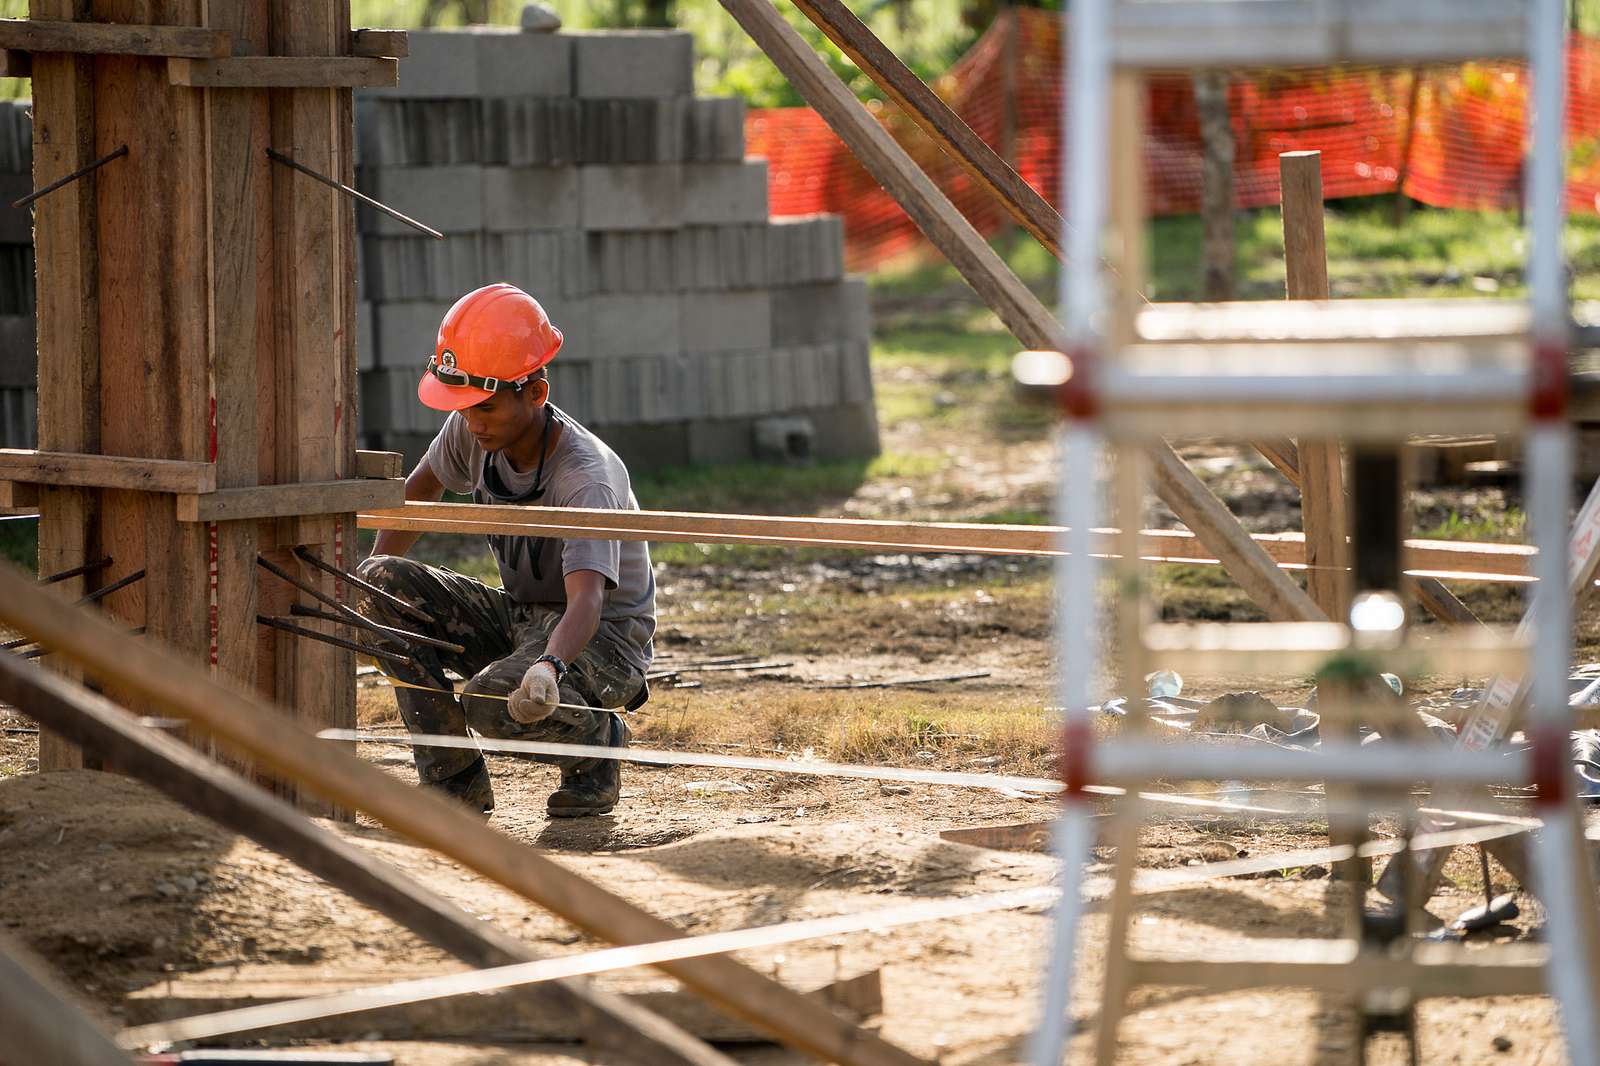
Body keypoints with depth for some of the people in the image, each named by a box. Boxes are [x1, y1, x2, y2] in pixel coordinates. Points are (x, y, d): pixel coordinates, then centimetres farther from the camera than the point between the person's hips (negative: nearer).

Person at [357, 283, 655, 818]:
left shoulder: (587, 479, -30)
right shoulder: (473, 431, -8)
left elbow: (587, 602, -43)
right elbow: (420, 489, 14)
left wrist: (547, 669, -63)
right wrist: (368, 589, 2)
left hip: (606, 639, -8)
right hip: (517, 616, 8)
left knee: (494, 703, -37)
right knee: (382, 581, -14)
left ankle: (596, 740, 0)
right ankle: (454, 777, -7)